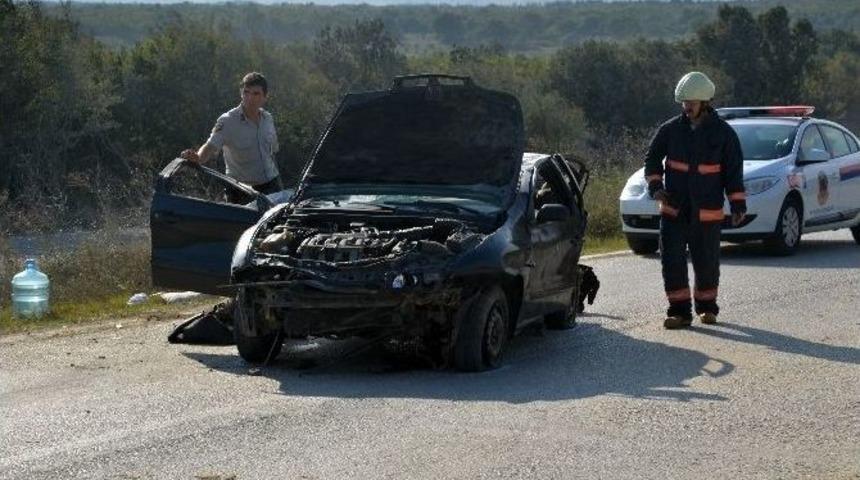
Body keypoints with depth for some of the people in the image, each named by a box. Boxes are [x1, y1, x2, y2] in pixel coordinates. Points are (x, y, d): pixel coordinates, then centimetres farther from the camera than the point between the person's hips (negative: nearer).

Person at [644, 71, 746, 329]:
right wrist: (655, 186, -3)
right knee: (672, 260, -6)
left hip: (708, 211, -1)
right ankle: (679, 310, 0)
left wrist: (738, 204, -2)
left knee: (707, 261, 8)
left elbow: (734, 170, 2)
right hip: (673, 209, 1)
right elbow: (652, 158, 12)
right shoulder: (670, 129, 2)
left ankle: (706, 307, 27)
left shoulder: (723, 132, -1)